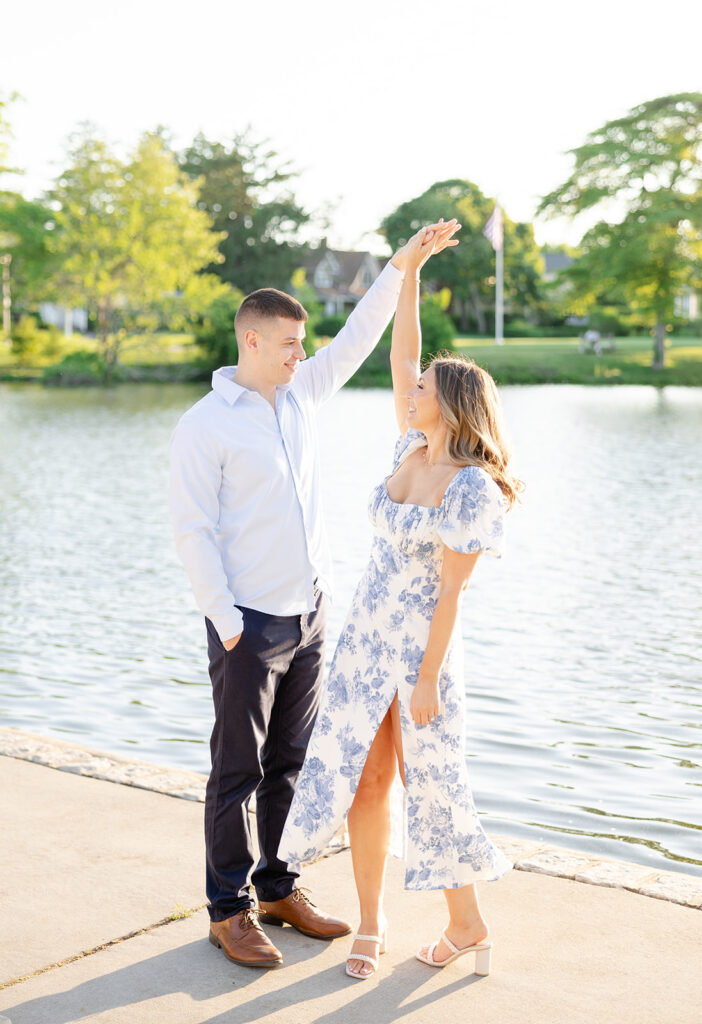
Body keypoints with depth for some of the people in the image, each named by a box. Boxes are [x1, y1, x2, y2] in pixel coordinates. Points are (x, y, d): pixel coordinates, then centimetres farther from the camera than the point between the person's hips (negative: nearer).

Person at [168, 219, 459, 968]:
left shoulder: (300, 394, 9)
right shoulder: (205, 426, -10)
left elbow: (358, 338, 13)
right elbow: (191, 528, -13)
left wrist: (402, 264, 5)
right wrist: (226, 621, -16)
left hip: (308, 616, 7)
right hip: (248, 625, -6)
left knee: (289, 765, 15)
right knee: (237, 771, 2)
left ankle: (278, 891, 28)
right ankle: (228, 910, 14)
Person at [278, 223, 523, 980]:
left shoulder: (473, 488, -16)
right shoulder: (413, 451, 4)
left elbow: (450, 592, -18)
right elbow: (400, 358, 9)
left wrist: (427, 682, -18)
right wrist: (409, 272, 6)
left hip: (421, 648, -7)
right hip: (365, 637, 7)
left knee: (431, 786, 1)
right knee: (362, 778, 6)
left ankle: (468, 924, 21)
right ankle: (370, 925, 19)